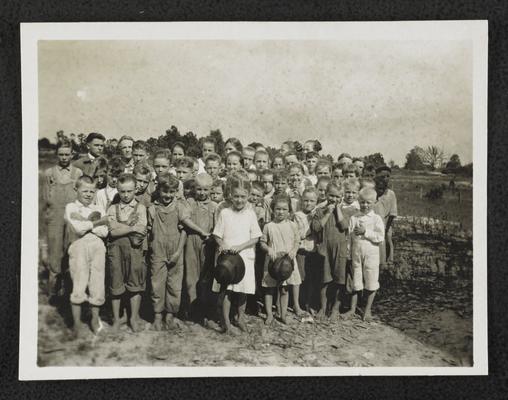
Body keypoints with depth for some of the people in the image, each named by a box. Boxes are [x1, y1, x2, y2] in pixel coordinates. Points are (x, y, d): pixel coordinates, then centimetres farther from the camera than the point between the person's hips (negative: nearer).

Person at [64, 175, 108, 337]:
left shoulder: (98, 209, 15)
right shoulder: (70, 207, 5)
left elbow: (104, 232, 0)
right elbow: (78, 228, -11)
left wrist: (86, 223, -9)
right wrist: (98, 221, -2)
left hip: (97, 247, 3)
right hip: (79, 247, -3)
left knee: (97, 285, 5)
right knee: (78, 286, -1)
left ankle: (95, 319, 22)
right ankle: (77, 322, 12)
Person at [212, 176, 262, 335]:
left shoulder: (250, 213, 3)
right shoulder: (224, 213, 2)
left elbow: (255, 238, 0)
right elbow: (217, 235, 5)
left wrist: (239, 247, -13)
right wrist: (222, 245, -15)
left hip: (245, 256, 1)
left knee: (243, 289, 6)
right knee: (227, 289, -3)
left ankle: (241, 318, 27)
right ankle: (226, 323, 6)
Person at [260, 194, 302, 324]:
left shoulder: (292, 225, 2)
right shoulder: (268, 226, -1)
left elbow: (296, 241, 6)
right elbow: (262, 243, 3)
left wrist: (293, 250, -12)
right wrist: (269, 249, -15)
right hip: (272, 260, 0)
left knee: (284, 288, 8)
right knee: (269, 288, 6)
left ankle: (283, 313, 20)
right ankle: (269, 314, 17)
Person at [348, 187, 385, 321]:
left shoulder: (377, 219, -4)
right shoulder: (353, 218, 4)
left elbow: (380, 237, -13)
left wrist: (366, 232, -19)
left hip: (371, 255, -2)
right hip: (355, 253, 2)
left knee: (371, 283, 5)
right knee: (355, 282, 11)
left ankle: (368, 310, 20)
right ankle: (353, 308, 24)